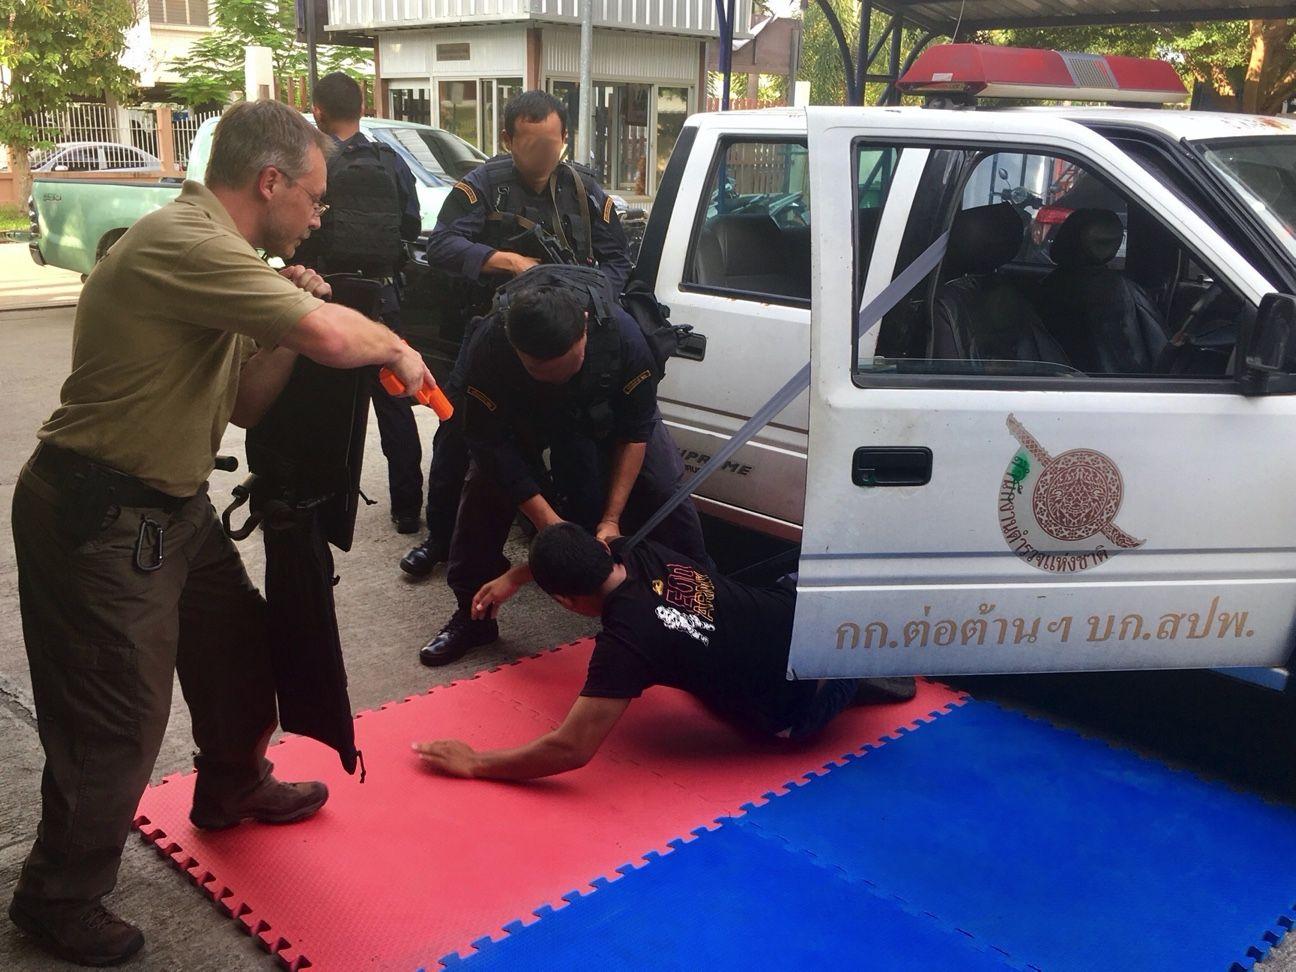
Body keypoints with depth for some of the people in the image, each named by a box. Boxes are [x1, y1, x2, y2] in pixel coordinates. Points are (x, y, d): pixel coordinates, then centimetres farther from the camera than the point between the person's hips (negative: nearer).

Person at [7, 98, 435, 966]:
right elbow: (332, 338, -31)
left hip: (170, 504, 10)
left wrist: (288, 324, -2)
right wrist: (398, 349, -11)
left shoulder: (216, 256, 10)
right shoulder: (184, 241, -23)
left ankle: (233, 789, 48)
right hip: (100, 515, -10)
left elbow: (246, 407, 11)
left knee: (237, 642, 23)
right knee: (118, 719, 2)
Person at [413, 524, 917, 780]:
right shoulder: (643, 554, -9)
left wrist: (476, 764, -19)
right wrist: (511, 578, 23)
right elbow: (573, 548, 14)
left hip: (801, 705, -6)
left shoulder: (625, 641, -29)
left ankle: (857, 680, 14)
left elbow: (571, 749, -30)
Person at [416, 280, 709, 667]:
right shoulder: (488, 347, -39)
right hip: (524, 414, 0)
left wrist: (611, 519, -29)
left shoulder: (621, 333, -39)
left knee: (666, 490, -11)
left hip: (605, 410, 0)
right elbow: (490, 442, -29)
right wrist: (546, 520, -34)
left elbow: (634, 432, -27)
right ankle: (472, 616, 4)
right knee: (484, 491, -14)